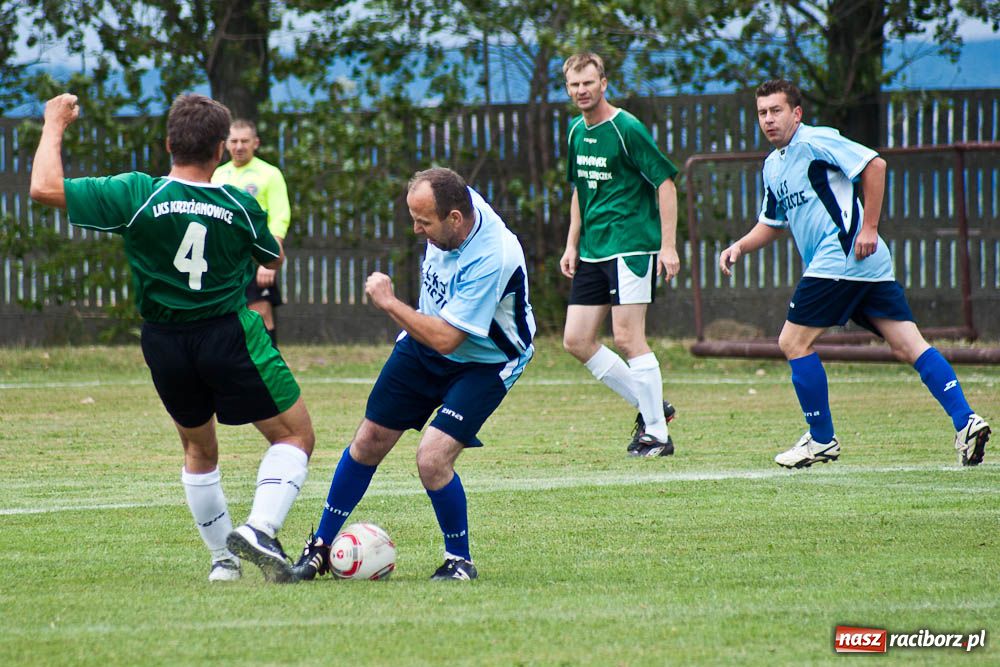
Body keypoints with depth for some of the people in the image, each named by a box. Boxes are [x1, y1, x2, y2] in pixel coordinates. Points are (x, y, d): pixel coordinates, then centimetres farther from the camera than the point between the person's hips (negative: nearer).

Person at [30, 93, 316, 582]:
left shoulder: (137, 195, -15)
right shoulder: (241, 205, -10)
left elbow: (45, 188, -15)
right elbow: (274, 260, 11)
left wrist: (54, 126, -1)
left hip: (164, 343, 2)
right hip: (230, 336, -2)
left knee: (198, 449, 24)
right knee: (295, 436, 7)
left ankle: (223, 559, 25)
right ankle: (261, 527, -16)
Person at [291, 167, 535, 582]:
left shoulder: (492, 260, -37)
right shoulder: (459, 203, -15)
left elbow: (445, 340, -34)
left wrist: (387, 302, -26)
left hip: (483, 364, -7)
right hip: (424, 341, 7)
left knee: (432, 459, -21)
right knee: (369, 441, 7)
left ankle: (460, 560, 3)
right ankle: (320, 547, 23)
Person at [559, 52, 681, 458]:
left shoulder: (626, 129, -12)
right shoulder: (576, 132, 12)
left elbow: (665, 183, -12)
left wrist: (668, 246, -17)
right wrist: (572, 244, 17)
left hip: (631, 247, -8)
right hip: (592, 252, 8)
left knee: (627, 337, -12)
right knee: (576, 341, 3)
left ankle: (657, 433, -3)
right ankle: (649, 405, 15)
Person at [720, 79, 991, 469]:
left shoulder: (815, 141, -6)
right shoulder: (773, 166, 22)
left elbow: (874, 165, -14)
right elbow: (772, 224, 33)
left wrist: (868, 228, -17)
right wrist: (740, 247, 15)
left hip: (841, 257, -9)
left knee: (794, 341, -3)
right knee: (908, 346, 0)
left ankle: (821, 440, 5)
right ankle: (965, 420, -9)